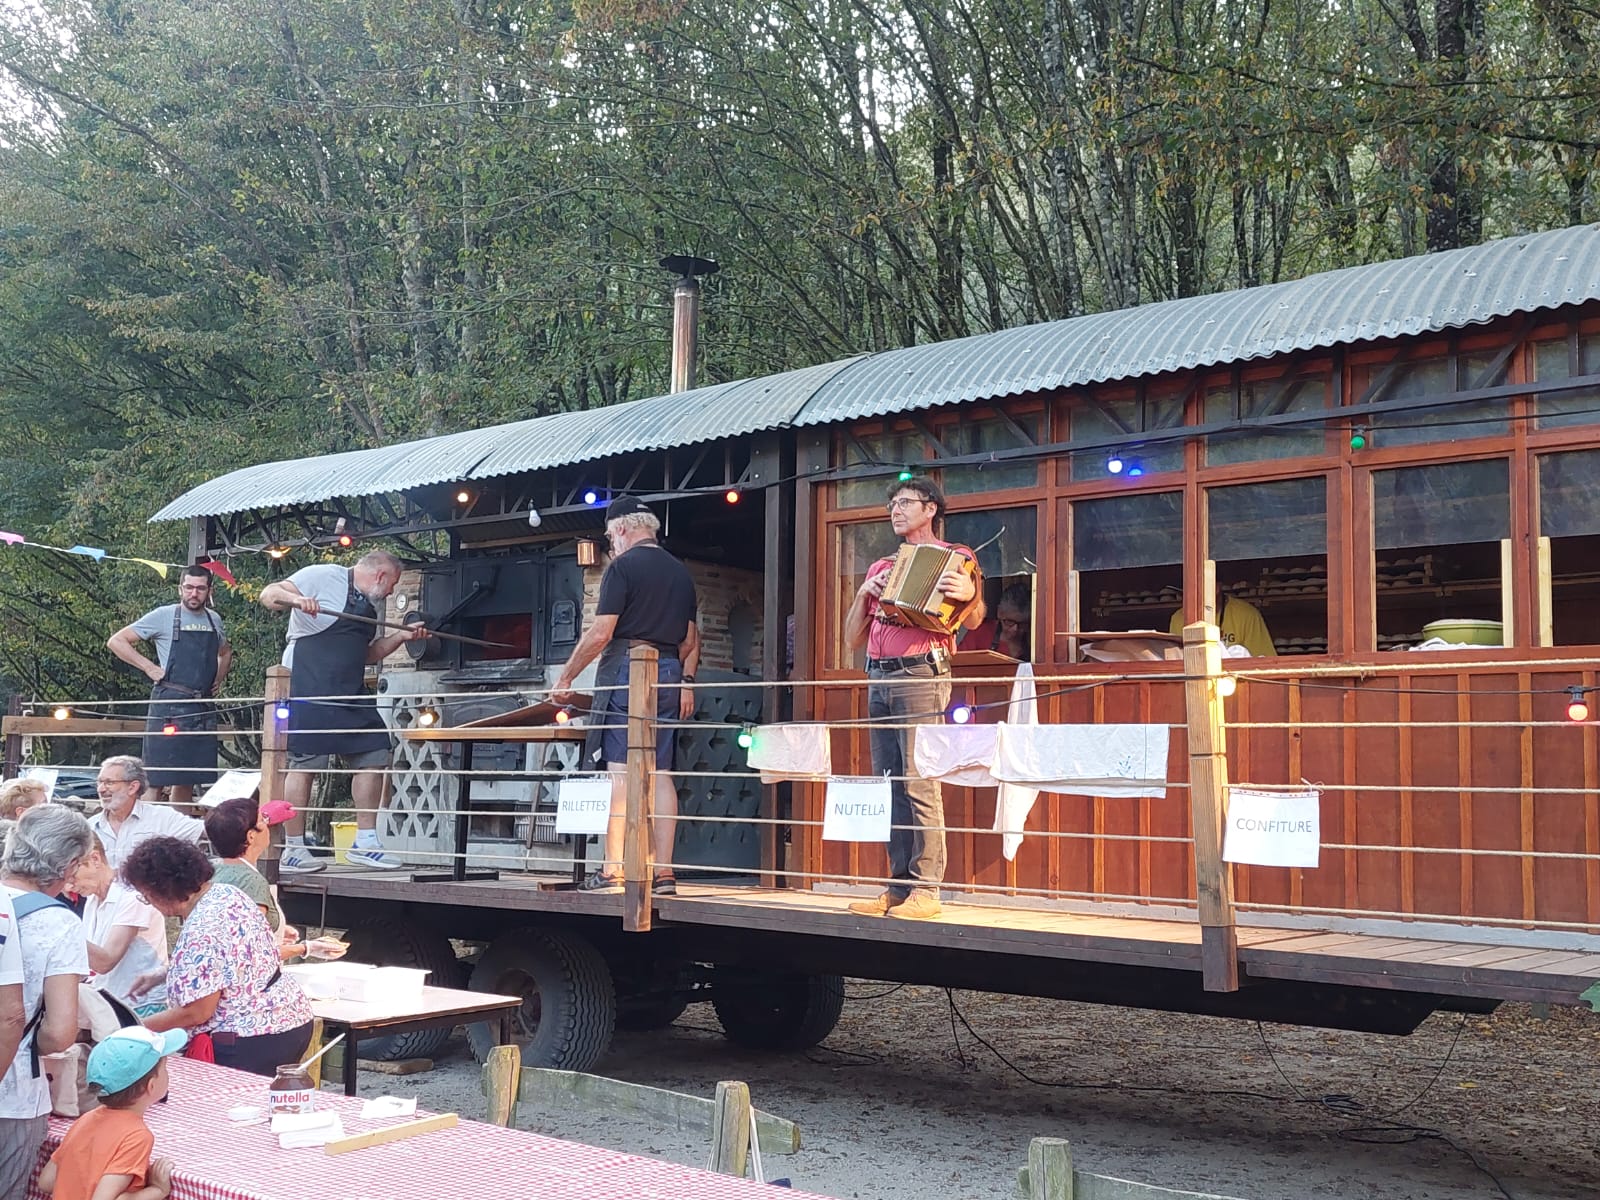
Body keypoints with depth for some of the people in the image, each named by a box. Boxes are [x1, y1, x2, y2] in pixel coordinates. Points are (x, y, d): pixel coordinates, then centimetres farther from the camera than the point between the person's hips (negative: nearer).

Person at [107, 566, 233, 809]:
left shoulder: (214, 620, 14)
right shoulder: (164, 616, -2)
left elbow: (226, 653, 34)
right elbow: (116, 641, -1)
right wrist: (149, 668, -6)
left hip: (203, 709, 5)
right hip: (169, 705, -5)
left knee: (188, 781, 9)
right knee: (157, 780, -8)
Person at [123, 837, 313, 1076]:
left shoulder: (201, 930, -22)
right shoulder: (226, 893, 6)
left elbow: (197, 1012, -18)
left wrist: (138, 1028, -7)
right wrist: (162, 974, 22)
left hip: (253, 1044, -10)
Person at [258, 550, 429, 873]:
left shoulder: (368, 605, 20)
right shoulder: (324, 576, -6)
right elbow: (269, 594, -12)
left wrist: (401, 635, 15)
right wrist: (295, 599, -32)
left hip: (350, 692, 9)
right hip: (309, 688, -9)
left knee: (374, 755, 5)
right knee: (304, 764, -6)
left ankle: (364, 843, 12)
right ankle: (293, 850, 1)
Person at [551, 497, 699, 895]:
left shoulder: (622, 566, -5)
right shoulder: (681, 572, 17)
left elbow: (600, 633, -11)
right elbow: (690, 641, 18)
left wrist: (565, 677, -5)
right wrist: (686, 682, 23)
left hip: (626, 668, -7)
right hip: (669, 674, 7)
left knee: (619, 770, -7)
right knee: (660, 773, 5)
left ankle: (611, 871, -10)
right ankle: (663, 873, 3)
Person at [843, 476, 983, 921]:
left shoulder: (950, 558, 6)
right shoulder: (881, 568, 23)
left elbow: (973, 621, -4)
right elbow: (852, 639, 20)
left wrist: (969, 594, -25)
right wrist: (864, 593, 4)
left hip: (920, 675, -7)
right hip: (879, 680, 7)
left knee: (919, 782, -12)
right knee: (889, 784, 4)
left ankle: (926, 889, -11)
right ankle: (898, 885, 7)